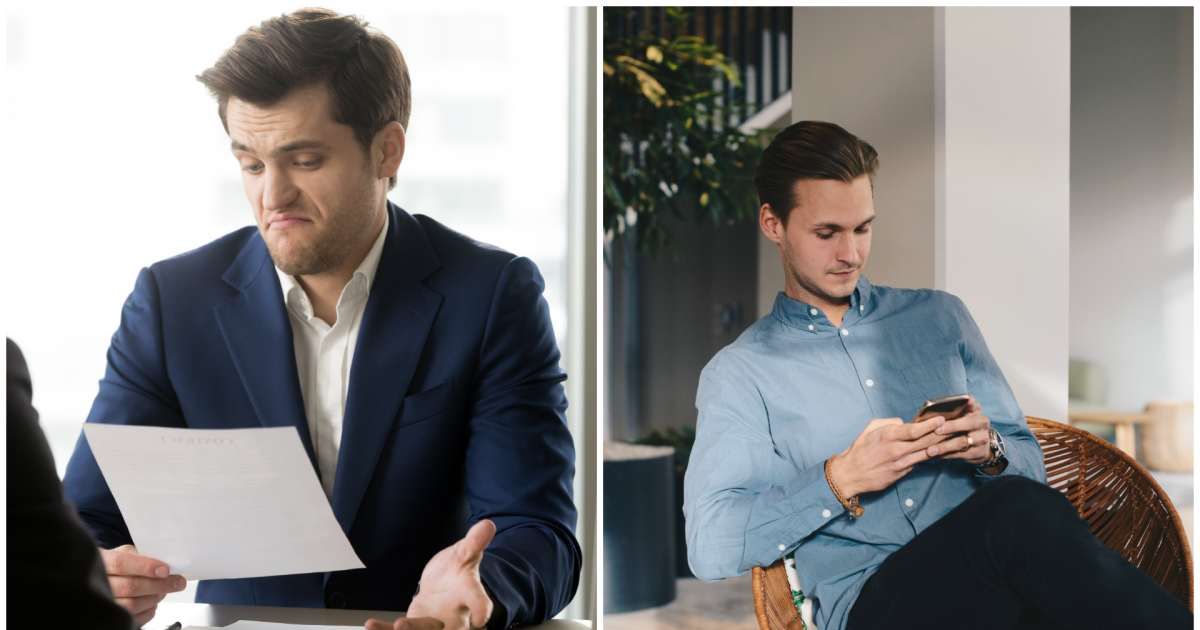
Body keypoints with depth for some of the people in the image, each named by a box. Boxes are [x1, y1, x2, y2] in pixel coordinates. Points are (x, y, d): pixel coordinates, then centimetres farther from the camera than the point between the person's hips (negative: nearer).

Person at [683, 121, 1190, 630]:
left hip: (1000, 577, 3)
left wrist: (988, 451, -5)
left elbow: (1029, 462, 19)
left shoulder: (939, 316, 20)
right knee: (1018, 511, -34)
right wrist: (840, 480, -14)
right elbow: (710, 547, -3)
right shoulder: (738, 373, 9)